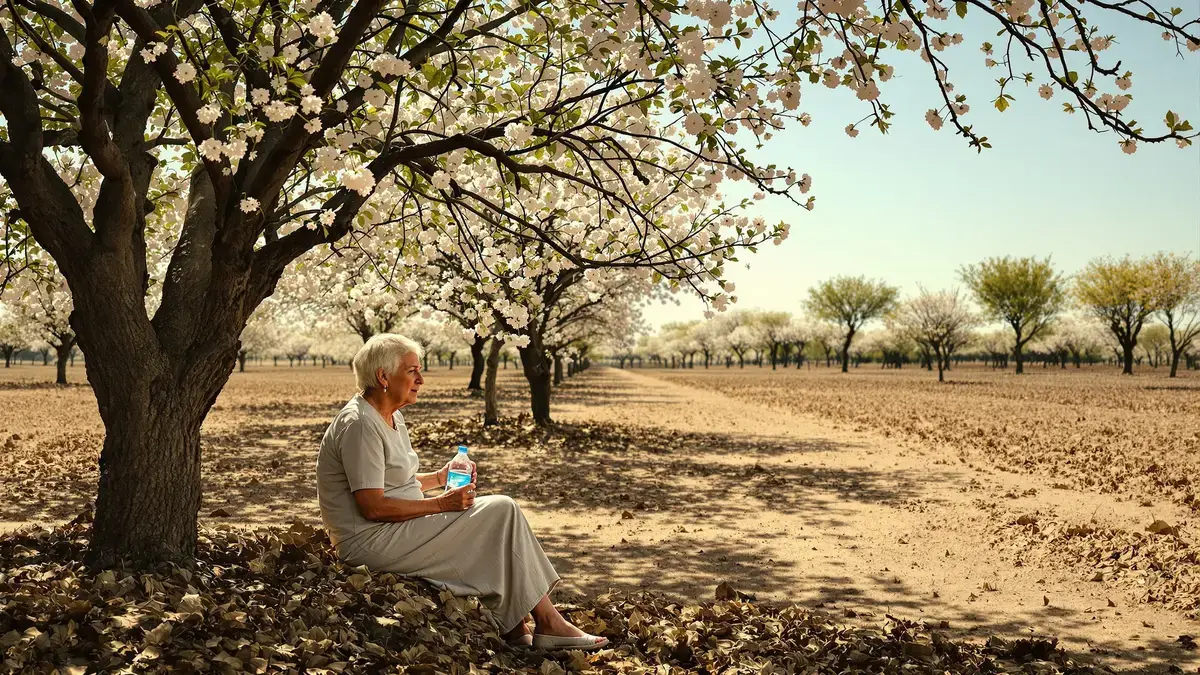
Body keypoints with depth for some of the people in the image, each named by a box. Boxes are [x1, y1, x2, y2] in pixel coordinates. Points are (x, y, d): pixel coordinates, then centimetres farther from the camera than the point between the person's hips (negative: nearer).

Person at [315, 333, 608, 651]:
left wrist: (439, 477, 6)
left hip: (391, 530, 10)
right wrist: (441, 504, -18)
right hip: (371, 543, -10)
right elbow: (373, 507, -23)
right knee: (501, 511, -12)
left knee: (498, 513, 5)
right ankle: (548, 623, -4)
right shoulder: (359, 425, -19)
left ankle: (513, 626, -2)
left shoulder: (390, 416, 13)